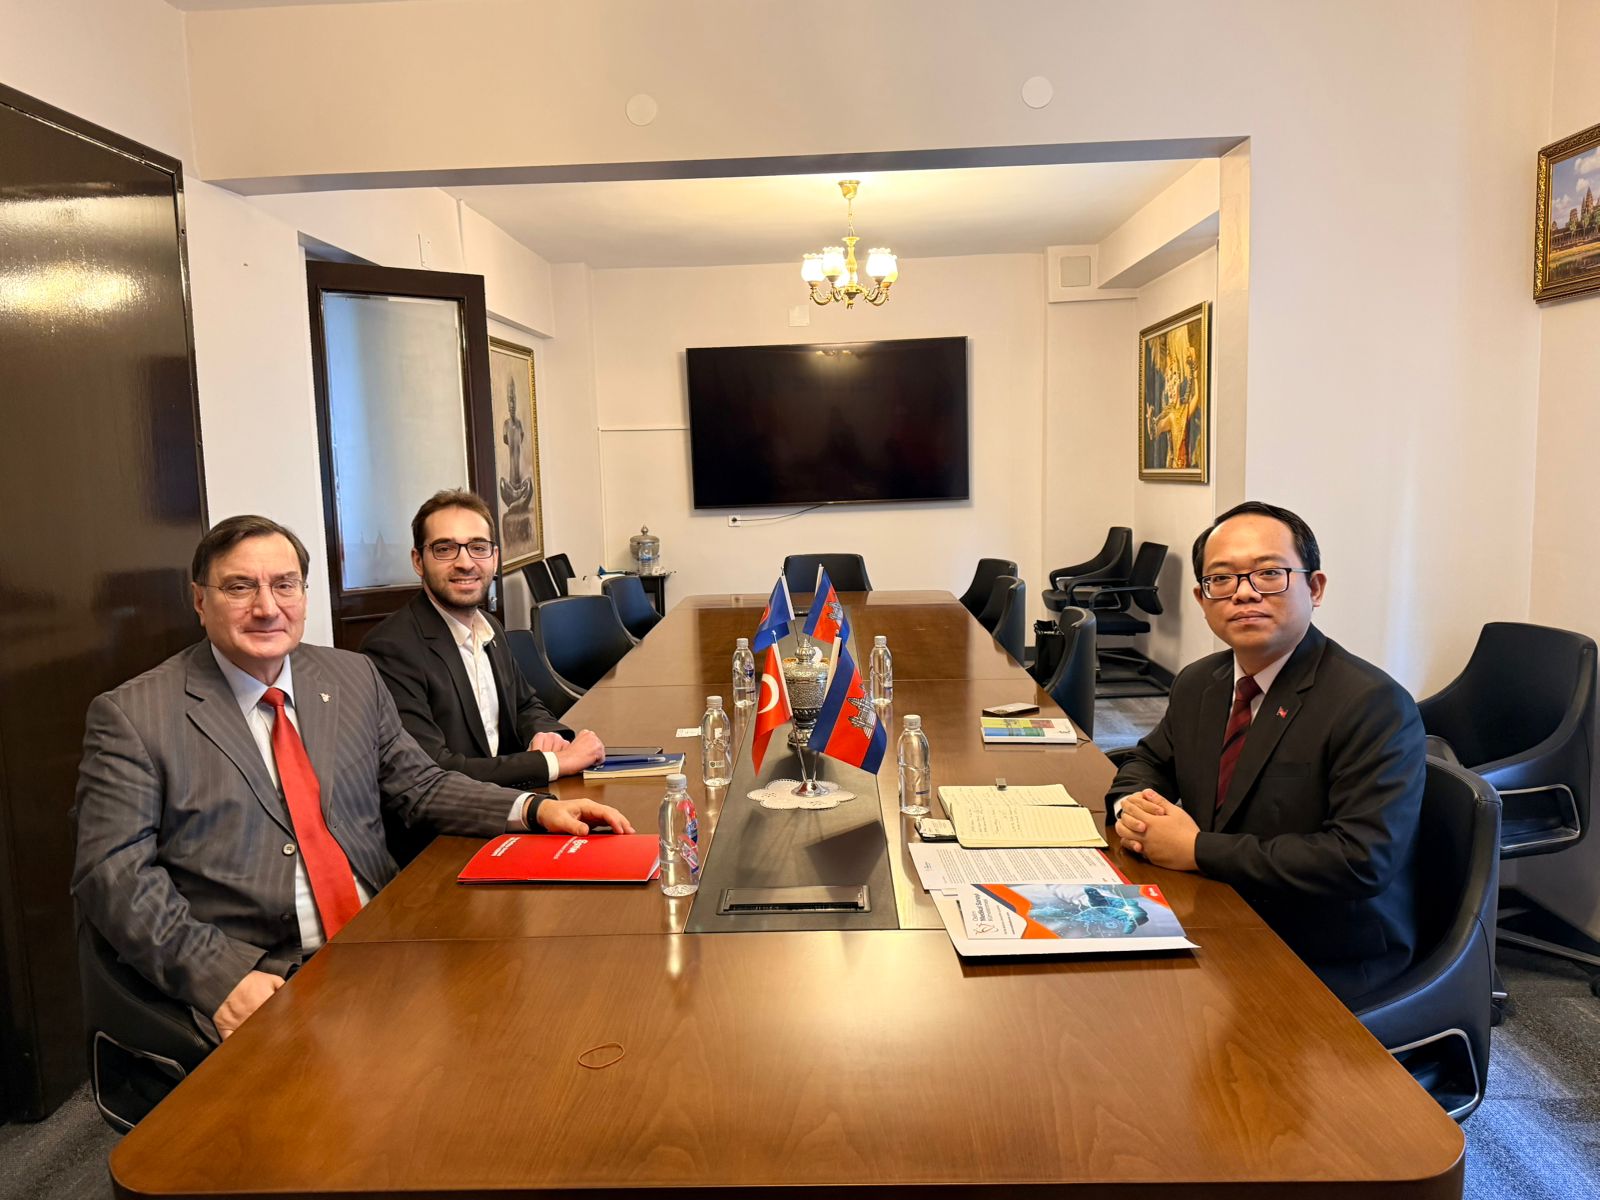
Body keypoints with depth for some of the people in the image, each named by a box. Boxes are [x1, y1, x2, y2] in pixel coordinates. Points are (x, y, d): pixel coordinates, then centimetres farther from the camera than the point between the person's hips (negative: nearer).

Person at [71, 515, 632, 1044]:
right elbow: (113, 873, -4)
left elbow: (418, 784, 16)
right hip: (259, 983, -5)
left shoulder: (354, 677, 13)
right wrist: (222, 976, -17)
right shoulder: (131, 716, 0)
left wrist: (535, 810, -1)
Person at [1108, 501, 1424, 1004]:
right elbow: (1150, 760, 20)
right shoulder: (1196, 684, 4)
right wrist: (1131, 804, -5)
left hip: (1329, 963, -6)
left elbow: (1362, 859, -26)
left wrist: (1199, 850, -23)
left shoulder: (1375, 705, -18)